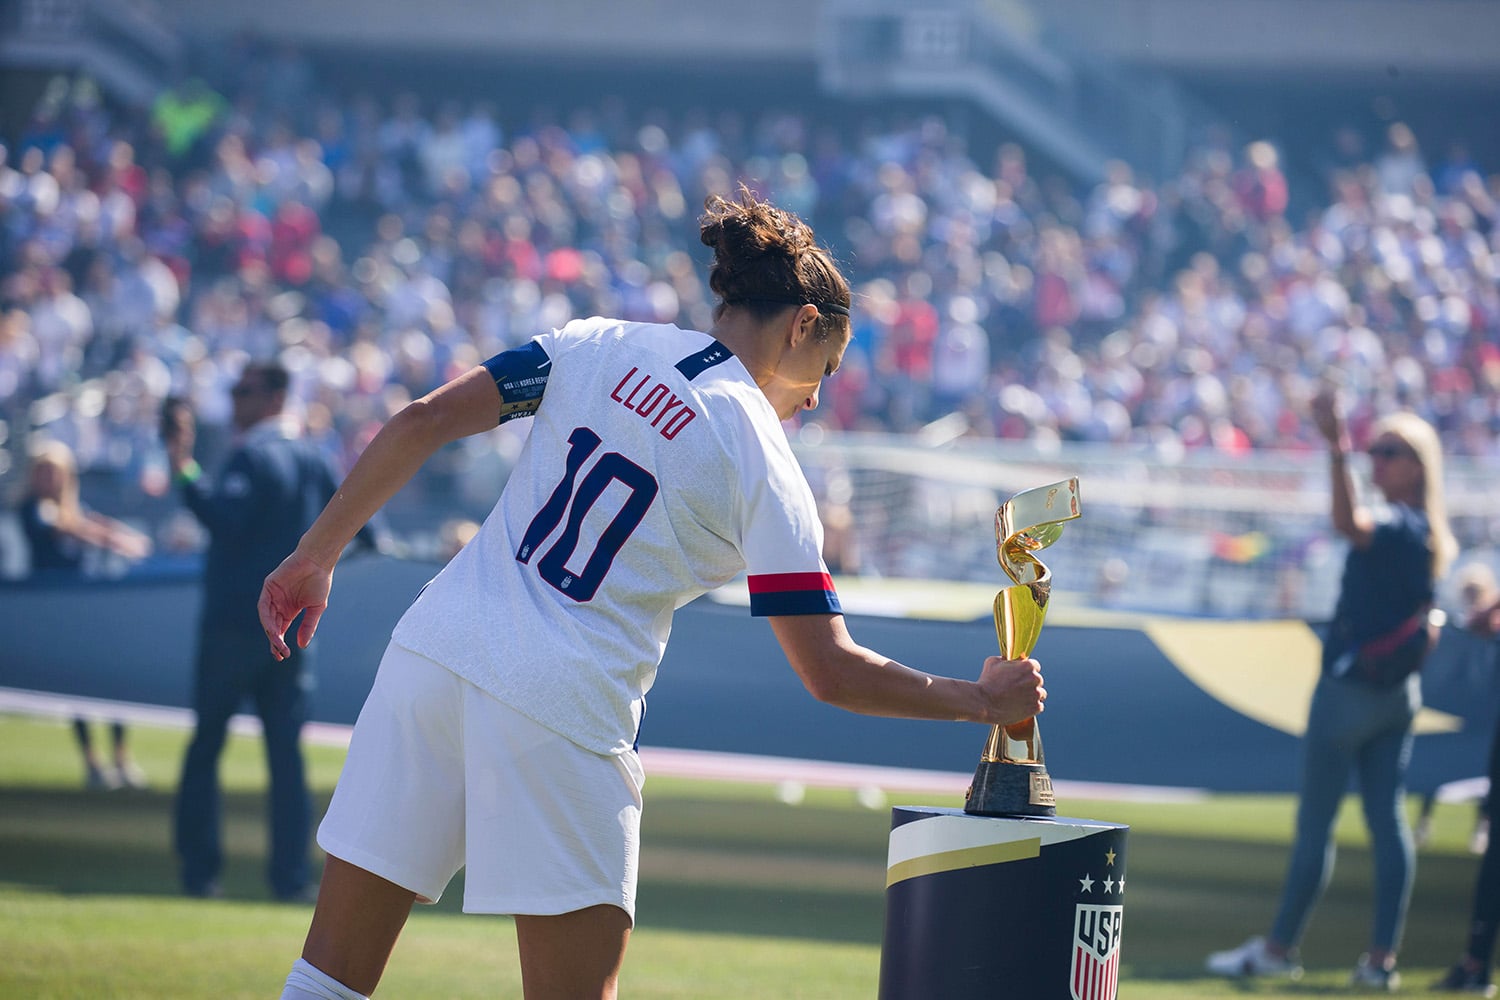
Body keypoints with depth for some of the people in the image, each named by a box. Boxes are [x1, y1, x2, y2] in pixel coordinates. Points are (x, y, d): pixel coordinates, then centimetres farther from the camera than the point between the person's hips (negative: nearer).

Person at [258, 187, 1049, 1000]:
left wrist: (316, 553, 9)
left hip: (432, 651, 4)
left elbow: (420, 423, 3)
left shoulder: (595, 344, 9)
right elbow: (830, 674, -4)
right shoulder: (768, 473, -1)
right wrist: (982, 701, 9)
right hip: (562, 711, -4)